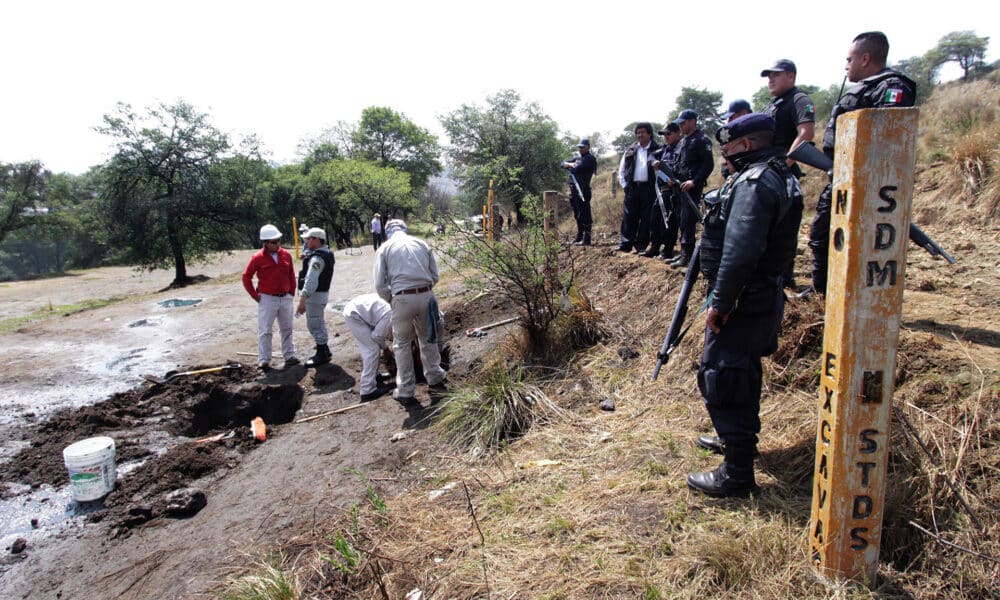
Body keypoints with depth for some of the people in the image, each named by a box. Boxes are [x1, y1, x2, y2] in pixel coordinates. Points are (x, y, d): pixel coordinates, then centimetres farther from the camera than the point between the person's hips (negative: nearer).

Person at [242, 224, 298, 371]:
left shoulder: (286, 255, 1)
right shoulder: (257, 258, -10)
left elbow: (291, 275, 12)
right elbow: (246, 277, -3)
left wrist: (292, 292, 7)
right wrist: (255, 296, -5)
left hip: (286, 298, 4)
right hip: (267, 299, -4)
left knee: (286, 329, 13)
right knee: (265, 331, 1)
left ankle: (289, 356, 23)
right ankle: (263, 361, 7)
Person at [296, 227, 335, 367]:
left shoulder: (317, 258, -24)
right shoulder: (327, 252, 8)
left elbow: (311, 280, -34)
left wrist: (302, 300, -39)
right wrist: (306, 256, 9)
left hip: (315, 295, -10)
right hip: (322, 293, 10)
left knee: (314, 324, -1)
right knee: (318, 323, 21)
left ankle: (322, 355, 8)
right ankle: (324, 350, 33)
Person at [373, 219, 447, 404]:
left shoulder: (384, 248, 7)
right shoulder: (421, 244, 14)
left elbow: (380, 285, 2)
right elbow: (434, 276, 12)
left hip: (403, 298, -2)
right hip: (426, 295, 3)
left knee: (402, 345, 12)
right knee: (428, 339, 21)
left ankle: (406, 392, 17)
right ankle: (435, 380, 31)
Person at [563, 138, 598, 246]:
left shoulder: (590, 158, -5)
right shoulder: (578, 159, 23)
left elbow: (578, 169, -17)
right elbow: (563, 163, 18)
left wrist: (569, 168, 5)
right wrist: (570, 164, -3)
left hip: (583, 190, -9)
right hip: (574, 190, 9)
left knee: (584, 215, -9)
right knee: (577, 215, 15)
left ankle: (586, 239, -8)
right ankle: (579, 237, 24)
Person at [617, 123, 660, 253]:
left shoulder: (657, 150, 3)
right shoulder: (630, 151, 13)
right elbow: (621, 170, 17)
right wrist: (624, 185, 7)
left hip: (649, 189, -3)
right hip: (632, 188, 3)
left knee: (646, 218, 0)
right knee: (628, 216, 1)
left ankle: (641, 245, 7)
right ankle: (625, 244, 7)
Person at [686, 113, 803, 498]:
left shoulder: (753, 183, -19)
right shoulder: (780, 177, 14)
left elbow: (740, 253, -29)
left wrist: (720, 303, -22)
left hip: (743, 301, -11)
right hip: (763, 296, 11)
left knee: (721, 379, -5)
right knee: (741, 372, 24)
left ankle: (737, 473, 3)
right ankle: (737, 438, 42)